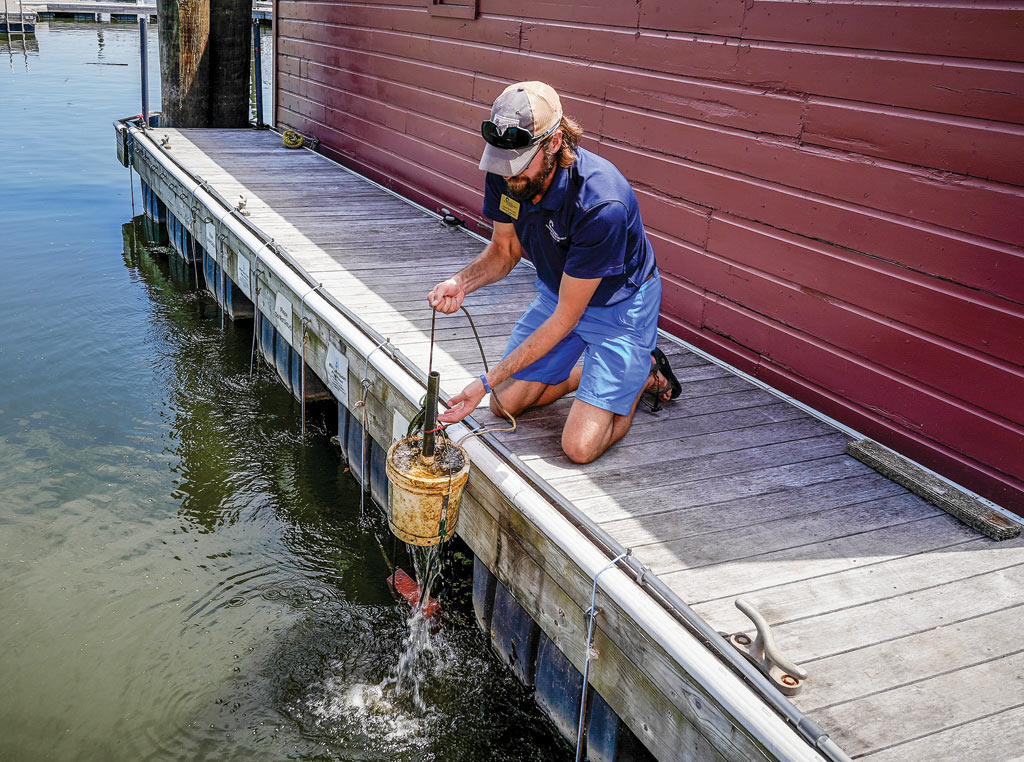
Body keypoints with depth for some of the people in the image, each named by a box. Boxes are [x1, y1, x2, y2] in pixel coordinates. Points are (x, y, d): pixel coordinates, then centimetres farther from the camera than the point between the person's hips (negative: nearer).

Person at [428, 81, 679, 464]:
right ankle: (596, 370, 26)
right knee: (505, 403, 7)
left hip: (619, 305, -6)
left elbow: (565, 318, -31)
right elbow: (504, 250, 0)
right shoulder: (506, 175, -18)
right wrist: (462, 281, -24)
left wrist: (486, 381, -30)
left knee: (580, 446, -13)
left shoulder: (602, 205, -38)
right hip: (556, 291, 6)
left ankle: (646, 372, 14)